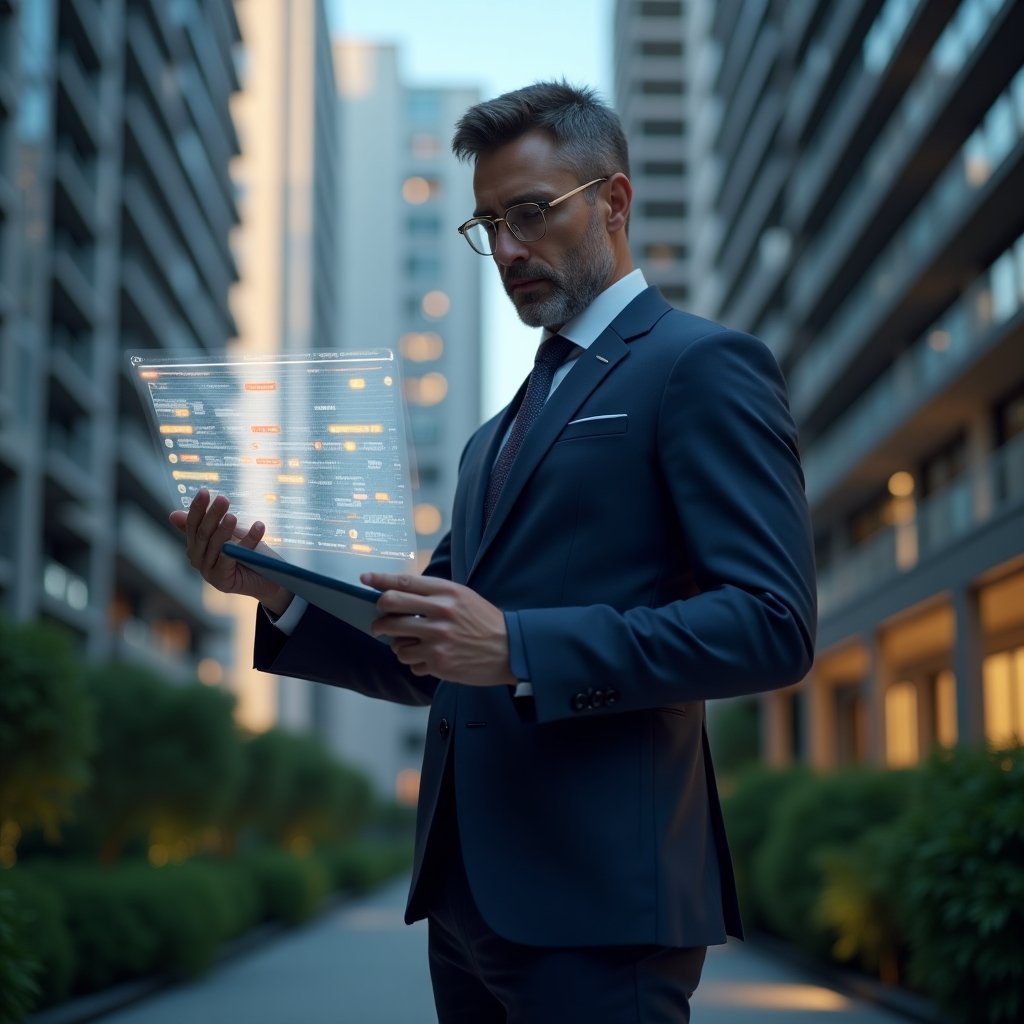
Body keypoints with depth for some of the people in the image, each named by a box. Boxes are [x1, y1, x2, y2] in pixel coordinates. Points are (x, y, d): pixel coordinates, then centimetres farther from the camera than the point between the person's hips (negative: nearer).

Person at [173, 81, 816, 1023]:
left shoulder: (704, 368, -3)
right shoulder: (497, 438, 22)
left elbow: (773, 626, -15)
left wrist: (518, 649, -21)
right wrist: (283, 593, 3)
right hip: (471, 899, 8)